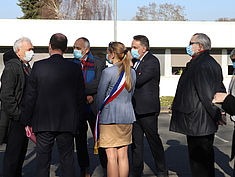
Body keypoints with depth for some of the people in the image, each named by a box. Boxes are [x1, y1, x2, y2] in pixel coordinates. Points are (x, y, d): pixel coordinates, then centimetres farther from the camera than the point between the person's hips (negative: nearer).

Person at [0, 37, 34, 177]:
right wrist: (19, 116, -20)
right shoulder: (11, 67, -15)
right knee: (13, 152, 0)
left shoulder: (27, 67, 13)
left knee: (22, 150, 18)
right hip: (15, 119, -9)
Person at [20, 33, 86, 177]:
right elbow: (81, 97, 2)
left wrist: (26, 121, 5)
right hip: (67, 123, 1)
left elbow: (30, 96, -4)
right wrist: (78, 121, 13)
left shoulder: (38, 66, -6)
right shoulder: (75, 68, -3)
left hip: (43, 123, -1)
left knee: (43, 161, 9)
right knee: (67, 161, 10)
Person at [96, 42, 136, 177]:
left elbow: (100, 97, -6)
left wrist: (100, 110, 12)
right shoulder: (131, 72, 6)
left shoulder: (108, 72, -12)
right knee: (123, 155, 11)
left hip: (110, 116, -6)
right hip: (127, 116, 6)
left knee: (112, 156, 0)